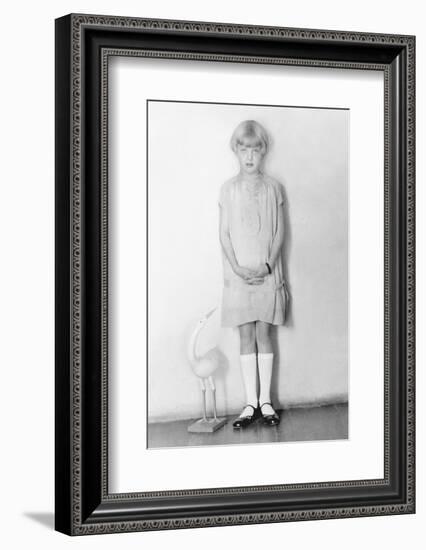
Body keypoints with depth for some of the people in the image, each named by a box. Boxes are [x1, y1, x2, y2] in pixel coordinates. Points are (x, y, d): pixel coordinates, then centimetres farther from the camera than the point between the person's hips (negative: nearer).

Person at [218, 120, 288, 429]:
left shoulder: (273, 188, 2)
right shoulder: (228, 189, 3)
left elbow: (280, 232, 1)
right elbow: (224, 233, 1)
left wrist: (268, 266, -11)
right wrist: (237, 268, -11)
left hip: (267, 273, 0)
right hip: (239, 273, 0)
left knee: (264, 334, 3)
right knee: (246, 336, 3)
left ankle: (265, 401, 10)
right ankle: (251, 403, 8)